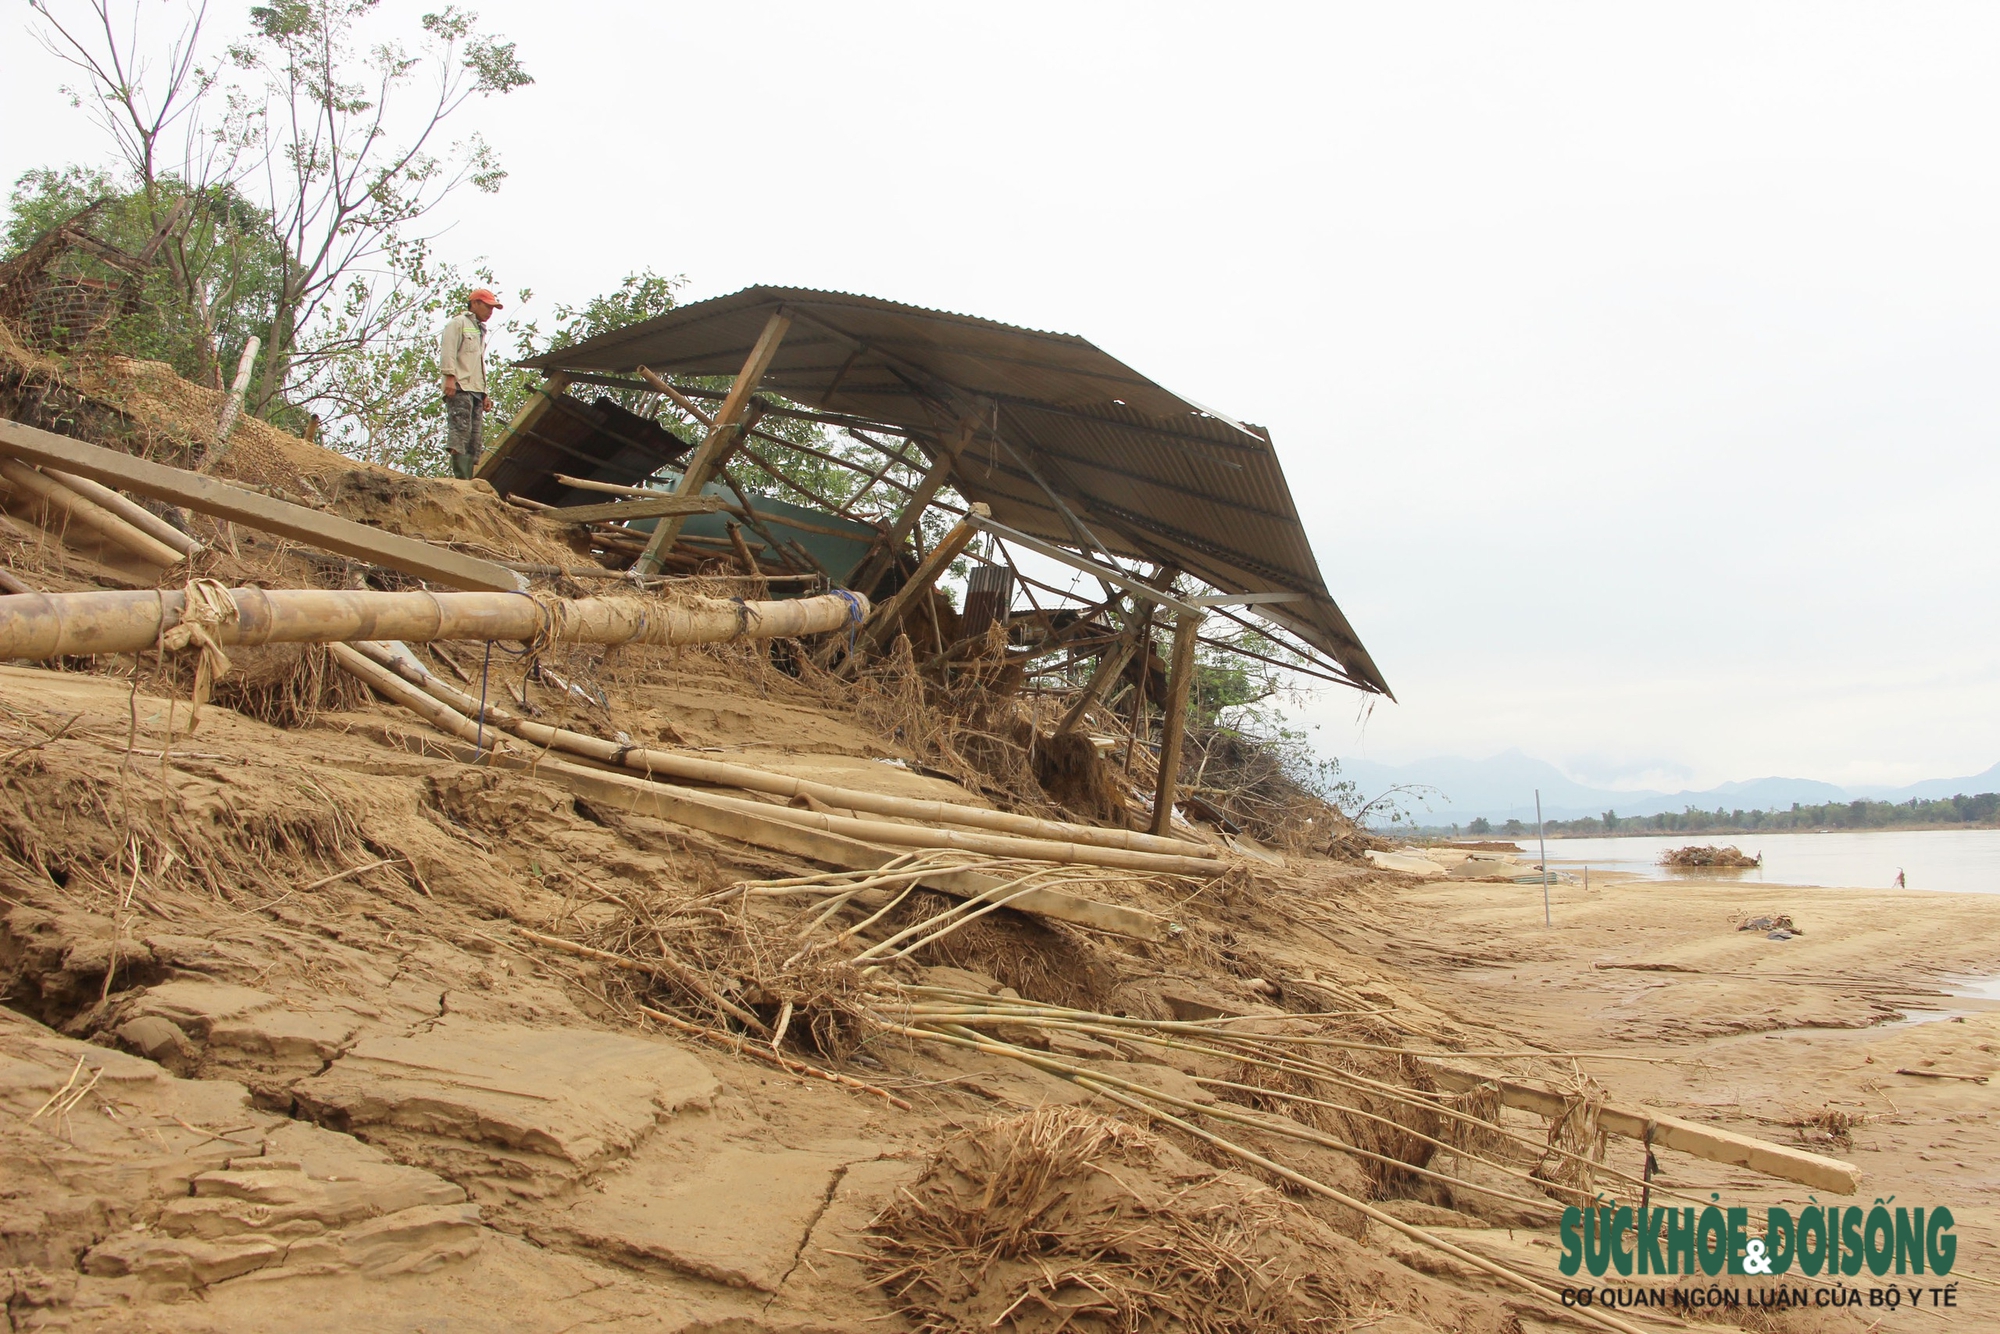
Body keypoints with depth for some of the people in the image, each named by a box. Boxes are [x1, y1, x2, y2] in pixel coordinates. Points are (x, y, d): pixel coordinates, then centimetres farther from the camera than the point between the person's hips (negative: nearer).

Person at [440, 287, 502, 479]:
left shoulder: (480, 331, 31)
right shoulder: (458, 323, 4)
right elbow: (448, 350, -9)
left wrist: (484, 392, 23)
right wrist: (450, 377, -20)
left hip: (476, 389, 9)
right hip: (460, 387, -9)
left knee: (475, 437, 0)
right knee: (460, 431, -19)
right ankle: (462, 479, -28)